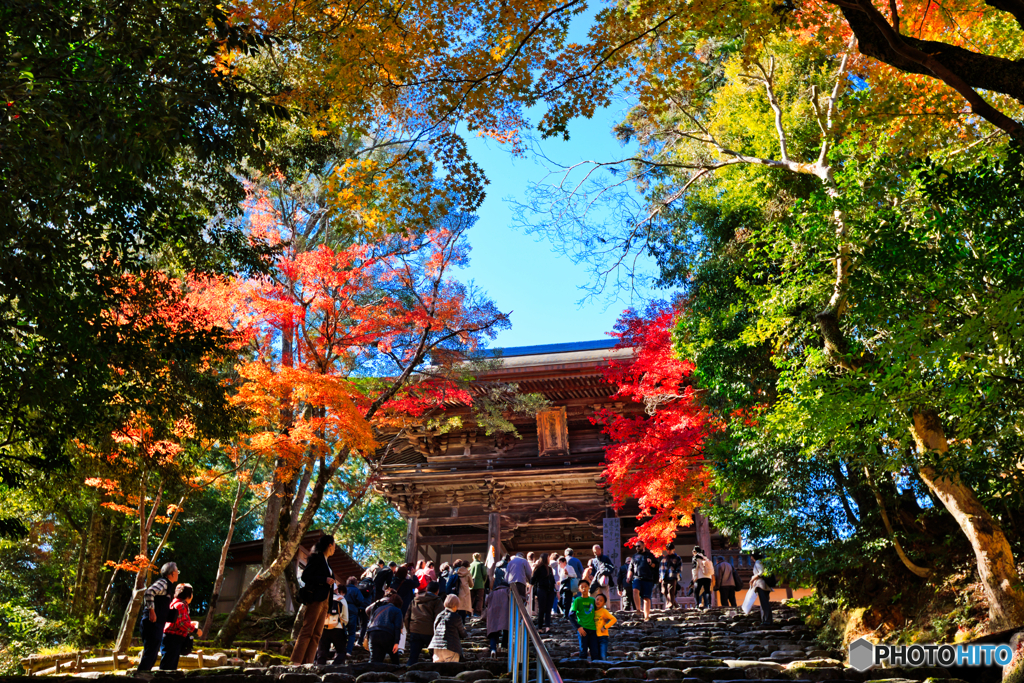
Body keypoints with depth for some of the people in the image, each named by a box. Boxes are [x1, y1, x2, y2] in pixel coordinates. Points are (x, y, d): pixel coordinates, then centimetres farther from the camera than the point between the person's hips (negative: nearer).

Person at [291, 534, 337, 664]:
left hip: (324, 600, 9)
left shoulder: (325, 561, 23)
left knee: (316, 634, 2)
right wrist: (325, 580, -15)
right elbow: (305, 576, -11)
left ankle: (308, 663, 0)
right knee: (307, 631, -11)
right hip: (315, 598, -9)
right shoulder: (316, 557, -2)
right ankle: (296, 662, -11)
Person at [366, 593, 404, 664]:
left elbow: (370, 622, 25)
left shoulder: (378, 608, 30)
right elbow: (397, 627, 1)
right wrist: (396, 642, -5)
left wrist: (367, 637, 25)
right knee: (395, 658, 16)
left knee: (374, 660, 2)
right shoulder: (397, 610, 14)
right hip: (387, 635, -4)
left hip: (372, 634, 4)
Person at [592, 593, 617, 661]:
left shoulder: (604, 611, -4)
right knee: (597, 657, 8)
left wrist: (605, 627, -13)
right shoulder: (593, 611, 9)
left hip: (602, 636, -5)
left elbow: (614, 619, -12)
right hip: (594, 637, 5)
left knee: (603, 657, -12)